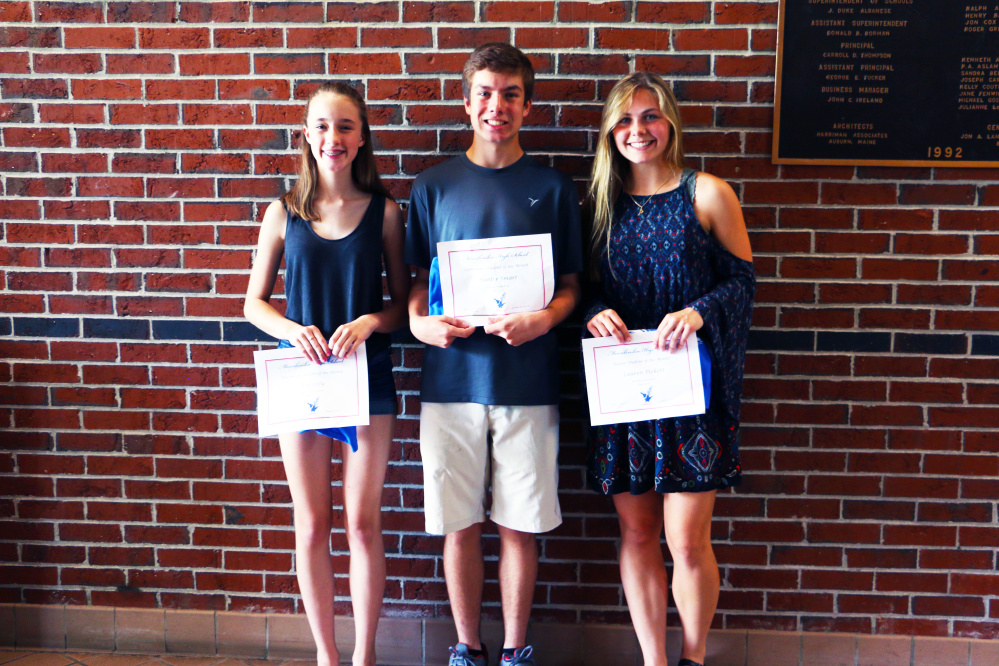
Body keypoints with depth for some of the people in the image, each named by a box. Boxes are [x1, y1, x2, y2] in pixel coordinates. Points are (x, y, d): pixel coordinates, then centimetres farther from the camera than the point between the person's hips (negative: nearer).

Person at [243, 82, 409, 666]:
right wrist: (294, 330, -13)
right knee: (312, 527, 9)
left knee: (363, 524, 5)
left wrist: (369, 321, -17)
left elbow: (403, 303, 2)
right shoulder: (284, 213, 1)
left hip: (368, 379, -1)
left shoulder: (383, 211, -1)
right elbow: (254, 302, 5)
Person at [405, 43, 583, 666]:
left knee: (520, 525, 8)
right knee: (460, 525, 8)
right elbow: (420, 279, 11)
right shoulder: (434, 186, 6)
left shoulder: (553, 187, 4)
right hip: (451, 379, 1)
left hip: (526, 381, -1)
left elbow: (571, 284, 6)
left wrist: (544, 318, -14)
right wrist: (418, 321, -10)